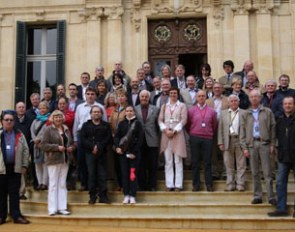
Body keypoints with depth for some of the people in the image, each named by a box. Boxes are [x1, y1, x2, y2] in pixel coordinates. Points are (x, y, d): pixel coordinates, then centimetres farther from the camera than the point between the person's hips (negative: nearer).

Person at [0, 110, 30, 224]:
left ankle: (16, 216, 11)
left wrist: (24, 165, 1)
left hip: (15, 168, 1)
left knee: (14, 193, 6)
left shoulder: (19, 135, 7)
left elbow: (25, 150, 7)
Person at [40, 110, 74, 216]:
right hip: (53, 160, -5)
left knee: (62, 184, 8)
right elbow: (43, 145, -11)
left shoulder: (66, 129, 13)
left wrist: (71, 147, 0)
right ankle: (52, 209, 3)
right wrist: (57, 147, -19)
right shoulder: (48, 129, -4)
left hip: (65, 160, 6)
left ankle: (62, 208, 13)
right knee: (53, 184, -1)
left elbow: (71, 143, 23)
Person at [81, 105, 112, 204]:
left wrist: (99, 147, -12)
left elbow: (109, 138, 0)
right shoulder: (86, 125, 11)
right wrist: (92, 147, -12)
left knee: (102, 175, 0)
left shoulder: (106, 125, 11)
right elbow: (83, 139, 1)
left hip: (102, 153, 0)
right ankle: (92, 196, 4)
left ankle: (103, 196, 5)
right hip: (90, 153, 0)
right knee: (91, 175, -1)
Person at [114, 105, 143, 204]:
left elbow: (140, 139, -3)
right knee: (124, 174, 4)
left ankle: (132, 196, 2)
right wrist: (117, 147, -11)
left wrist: (134, 152, -10)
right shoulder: (121, 124, 9)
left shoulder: (137, 123, 2)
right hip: (123, 152, 2)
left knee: (133, 174, -3)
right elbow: (116, 136, 7)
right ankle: (126, 195, 10)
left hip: (134, 152, -2)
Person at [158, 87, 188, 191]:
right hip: (166, 135, 3)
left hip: (177, 134, -3)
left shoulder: (182, 106, 7)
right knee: (168, 161, 2)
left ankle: (178, 184, 0)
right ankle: (169, 184, 6)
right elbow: (160, 120, 8)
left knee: (178, 161, -3)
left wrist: (174, 131, -12)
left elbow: (183, 120, -3)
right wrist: (165, 130, -9)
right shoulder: (164, 106, 15)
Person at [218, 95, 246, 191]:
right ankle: (230, 184, 14)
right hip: (228, 141, 2)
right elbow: (220, 129, 7)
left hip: (240, 141, -2)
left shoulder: (244, 113, 5)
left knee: (241, 164, 2)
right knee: (229, 165, 6)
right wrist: (220, 142, -1)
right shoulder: (223, 113, 11)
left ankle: (240, 184, 8)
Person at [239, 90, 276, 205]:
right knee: (255, 172, 5)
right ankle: (257, 196, 12)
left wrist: (272, 144, -3)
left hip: (264, 143, -2)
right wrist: (244, 147, 0)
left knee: (267, 172, -1)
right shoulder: (245, 114, 10)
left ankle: (271, 196, 2)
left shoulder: (267, 112, 6)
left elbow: (273, 128, 4)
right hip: (251, 144, 2)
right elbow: (242, 132, 7)